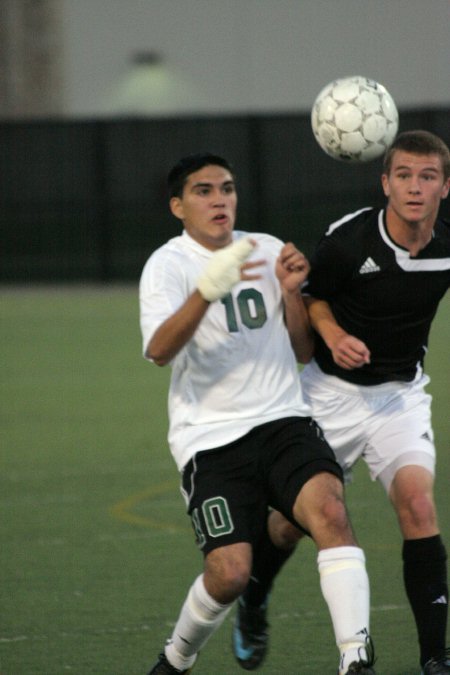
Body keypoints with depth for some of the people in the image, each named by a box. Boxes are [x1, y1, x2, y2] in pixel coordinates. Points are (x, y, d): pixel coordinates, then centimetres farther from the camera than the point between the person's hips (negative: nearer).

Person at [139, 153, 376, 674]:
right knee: (230, 573, -17)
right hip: (211, 437, -3)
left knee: (329, 508, -27)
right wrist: (207, 291, -39)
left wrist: (291, 293, -2)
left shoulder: (268, 251, 12)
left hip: (283, 421, 3)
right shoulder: (168, 265, -3)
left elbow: (304, 351, 17)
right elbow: (158, 351, -23)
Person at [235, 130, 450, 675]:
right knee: (295, 519, 8)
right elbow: (311, 294, -4)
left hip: (400, 393, 1)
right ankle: (254, 603, 42)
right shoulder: (347, 240, -21)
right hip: (331, 389, -1)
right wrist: (334, 336, -20)